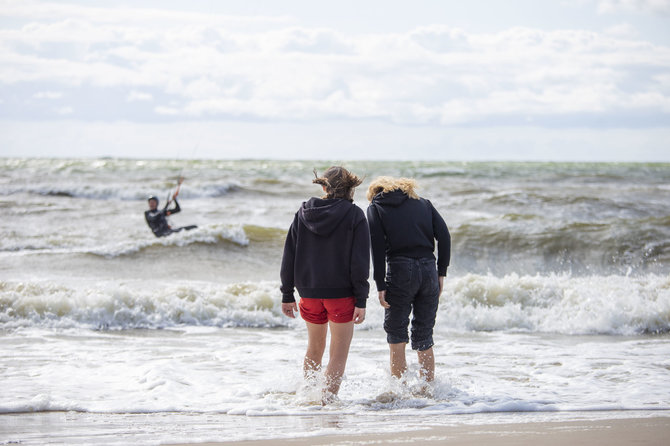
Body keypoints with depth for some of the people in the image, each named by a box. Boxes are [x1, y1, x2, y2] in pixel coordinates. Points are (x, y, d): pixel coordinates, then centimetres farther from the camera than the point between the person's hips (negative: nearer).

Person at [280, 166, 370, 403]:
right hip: (341, 293, -4)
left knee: (314, 347, 21)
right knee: (339, 351, 4)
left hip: (309, 292, 4)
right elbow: (360, 261, -12)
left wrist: (287, 294, 10)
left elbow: (289, 256, 5)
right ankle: (328, 399, -4)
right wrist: (361, 300, -10)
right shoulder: (354, 215, -7)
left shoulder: (303, 213, 3)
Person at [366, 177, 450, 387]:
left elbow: (378, 247, -3)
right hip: (428, 269, 4)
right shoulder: (423, 203, 19)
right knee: (424, 340, 13)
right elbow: (444, 235, 7)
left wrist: (380, 285, -4)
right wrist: (441, 273, 9)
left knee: (396, 338, 6)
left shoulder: (376, 207, 9)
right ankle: (428, 391, 15)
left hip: (400, 270, -3)